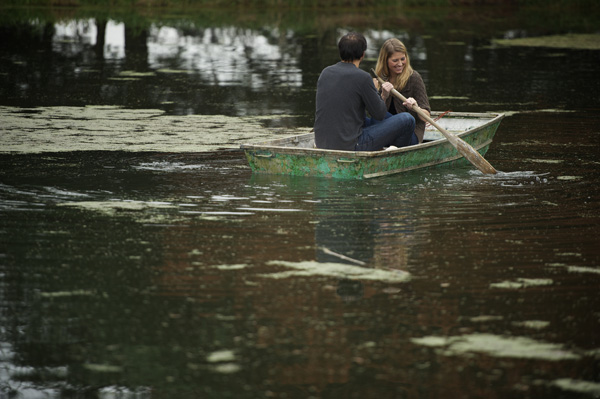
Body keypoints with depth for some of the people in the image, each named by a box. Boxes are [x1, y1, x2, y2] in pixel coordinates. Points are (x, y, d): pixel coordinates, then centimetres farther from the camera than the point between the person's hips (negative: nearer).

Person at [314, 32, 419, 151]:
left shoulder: (325, 72, 6)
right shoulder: (362, 77, -15)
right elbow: (379, 114, -7)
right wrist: (383, 96, 14)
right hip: (350, 145, -8)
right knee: (407, 120, 3)